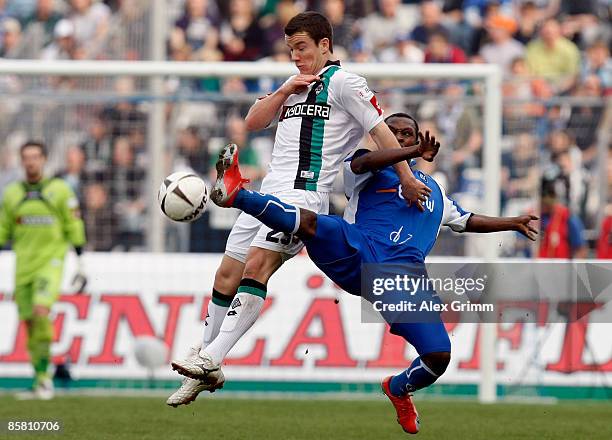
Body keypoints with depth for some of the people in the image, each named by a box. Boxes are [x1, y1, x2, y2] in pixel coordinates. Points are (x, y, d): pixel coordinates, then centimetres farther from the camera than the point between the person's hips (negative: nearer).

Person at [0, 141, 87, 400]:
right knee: (30, 324, 3)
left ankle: (44, 379, -14)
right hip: (24, 265, 4)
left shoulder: (59, 190, 0)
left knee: (40, 312, -23)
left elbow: (74, 228, 2)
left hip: (51, 262, -4)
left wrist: (81, 265, -1)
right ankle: (41, 383, 13)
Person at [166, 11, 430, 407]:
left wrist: (406, 178, -10)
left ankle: (211, 358, -31)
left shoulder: (343, 83, 1)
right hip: (269, 192, 8)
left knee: (256, 265, -23)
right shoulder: (296, 87, 25)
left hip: (304, 193, -8)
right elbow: (254, 122, 19)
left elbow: (381, 130, -4)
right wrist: (285, 91, 5)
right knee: (226, 274, 4)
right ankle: (204, 372, 11)